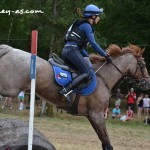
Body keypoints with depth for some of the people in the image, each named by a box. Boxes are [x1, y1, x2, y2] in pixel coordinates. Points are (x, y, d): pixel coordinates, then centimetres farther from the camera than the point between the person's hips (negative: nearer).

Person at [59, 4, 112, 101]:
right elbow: (93, 43, -10)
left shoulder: (83, 25, 27)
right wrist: (106, 55, -4)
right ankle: (66, 91, -30)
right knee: (88, 73, -19)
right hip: (72, 50, -10)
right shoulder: (87, 26, -3)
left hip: (66, 51, 10)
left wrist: (88, 57, 26)